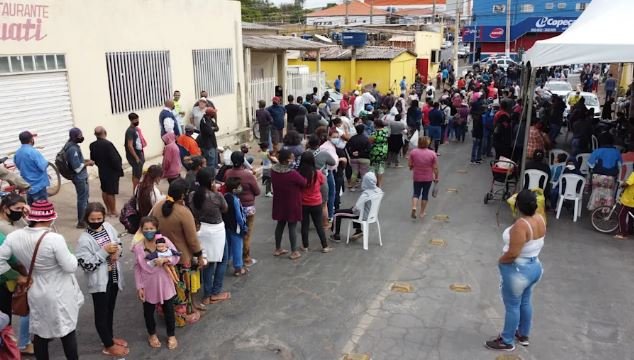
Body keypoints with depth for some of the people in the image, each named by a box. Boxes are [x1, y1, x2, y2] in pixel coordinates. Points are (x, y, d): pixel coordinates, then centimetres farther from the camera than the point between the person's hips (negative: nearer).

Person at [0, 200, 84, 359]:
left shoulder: (14, 237, -12)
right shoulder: (54, 239, -28)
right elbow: (70, 267, -22)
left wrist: (18, 277, 4)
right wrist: (69, 255, -4)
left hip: (37, 293, 5)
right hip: (60, 294, -5)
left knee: (40, 332, 20)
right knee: (67, 331, 12)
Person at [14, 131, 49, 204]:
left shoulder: (17, 153, 6)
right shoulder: (33, 152, -20)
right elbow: (43, 166, -24)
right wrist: (46, 162, -4)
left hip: (27, 185, 8)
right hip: (38, 185, -8)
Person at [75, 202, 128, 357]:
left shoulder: (108, 226, -3)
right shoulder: (84, 240, -21)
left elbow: (118, 243, 11)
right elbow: (87, 265, -23)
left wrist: (117, 251, -11)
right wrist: (104, 251, -27)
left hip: (114, 276, 6)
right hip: (99, 280, -6)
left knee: (110, 309, 23)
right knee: (101, 312, 9)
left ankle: (110, 336, 43)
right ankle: (109, 346, 24)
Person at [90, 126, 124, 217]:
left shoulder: (92, 145, -5)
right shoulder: (108, 144, -25)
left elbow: (93, 159, 5)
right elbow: (115, 159, -24)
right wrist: (119, 168, -8)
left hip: (102, 171, 6)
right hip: (111, 172, -6)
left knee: (105, 191, 18)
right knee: (111, 192, 4)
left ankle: (108, 209, 29)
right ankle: (113, 211, 15)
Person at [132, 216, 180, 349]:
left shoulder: (164, 240, -14)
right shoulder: (138, 247, -11)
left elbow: (177, 257, -9)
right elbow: (137, 268, -4)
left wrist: (164, 259, -28)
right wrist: (139, 287, -4)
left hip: (164, 284, 0)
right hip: (148, 285, 1)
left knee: (168, 310, 14)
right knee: (148, 311, 19)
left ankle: (171, 335, 36)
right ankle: (152, 334, 45)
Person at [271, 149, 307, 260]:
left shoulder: (273, 170, -8)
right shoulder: (293, 174, -27)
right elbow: (304, 183, -12)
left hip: (279, 202, 6)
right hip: (292, 203, -6)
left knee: (280, 224, 18)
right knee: (292, 226, 6)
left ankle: (278, 249, 29)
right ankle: (294, 252, 15)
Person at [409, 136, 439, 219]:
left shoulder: (413, 152, -9)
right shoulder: (432, 154, -12)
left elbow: (410, 165, -2)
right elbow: (435, 168, -8)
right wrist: (436, 177, 4)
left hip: (417, 177, 1)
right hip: (428, 178, -1)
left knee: (416, 193, 13)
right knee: (425, 194, 11)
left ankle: (414, 207, -11)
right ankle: (422, 212, 17)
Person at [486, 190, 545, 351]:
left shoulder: (521, 225, -31)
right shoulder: (540, 219, -5)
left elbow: (513, 254, -30)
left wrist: (500, 261, -12)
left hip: (518, 271, -9)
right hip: (534, 267, 9)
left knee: (512, 306, 7)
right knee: (525, 302, 24)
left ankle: (507, 341, 23)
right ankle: (523, 335, 42)